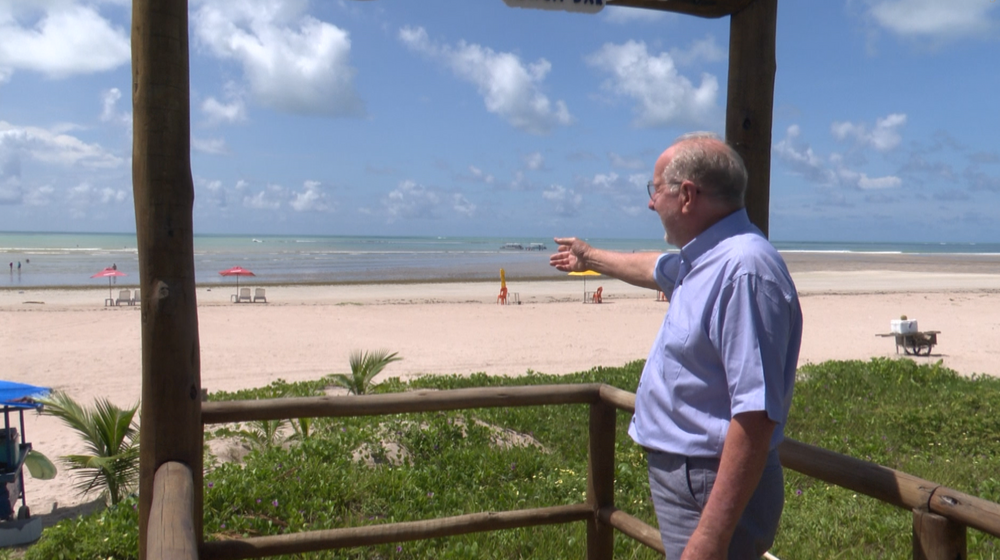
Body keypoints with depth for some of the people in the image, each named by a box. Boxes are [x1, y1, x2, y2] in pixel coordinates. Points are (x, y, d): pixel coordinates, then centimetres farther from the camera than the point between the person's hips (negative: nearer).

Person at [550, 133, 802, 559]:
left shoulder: (744, 270, -25)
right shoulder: (701, 259, 7)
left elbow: (756, 414, -30)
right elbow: (654, 268, 31)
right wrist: (590, 258, 47)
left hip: (714, 490, -10)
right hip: (683, 475, 10)